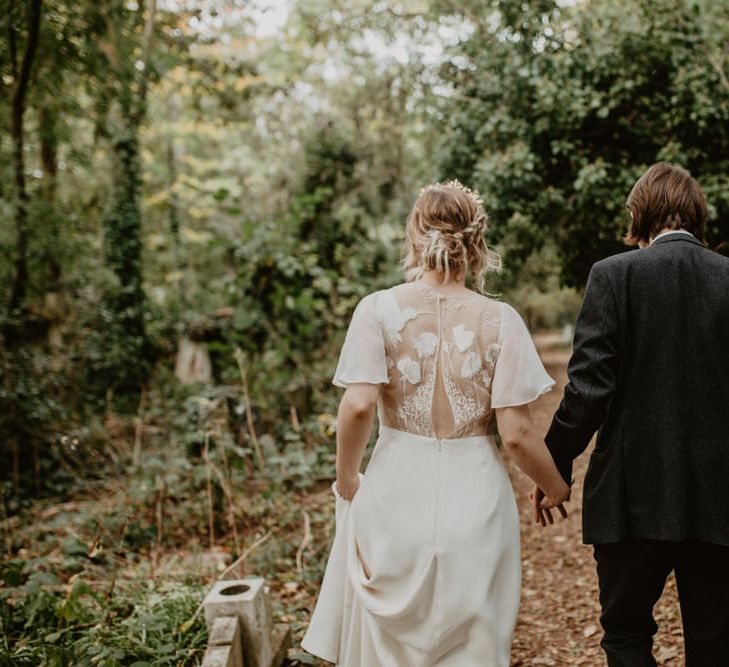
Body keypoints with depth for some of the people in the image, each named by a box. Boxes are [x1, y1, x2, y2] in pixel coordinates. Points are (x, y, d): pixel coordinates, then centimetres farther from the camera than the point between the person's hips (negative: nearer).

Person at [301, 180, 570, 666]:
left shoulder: (380, 309, -7)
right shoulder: (500, 320, -6)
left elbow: (358, 406, -16)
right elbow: (516, 432, -9)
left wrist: (347, 478, 2)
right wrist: (557, 488, 9)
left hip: (396, 495, 0)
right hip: (474, 498, 0)